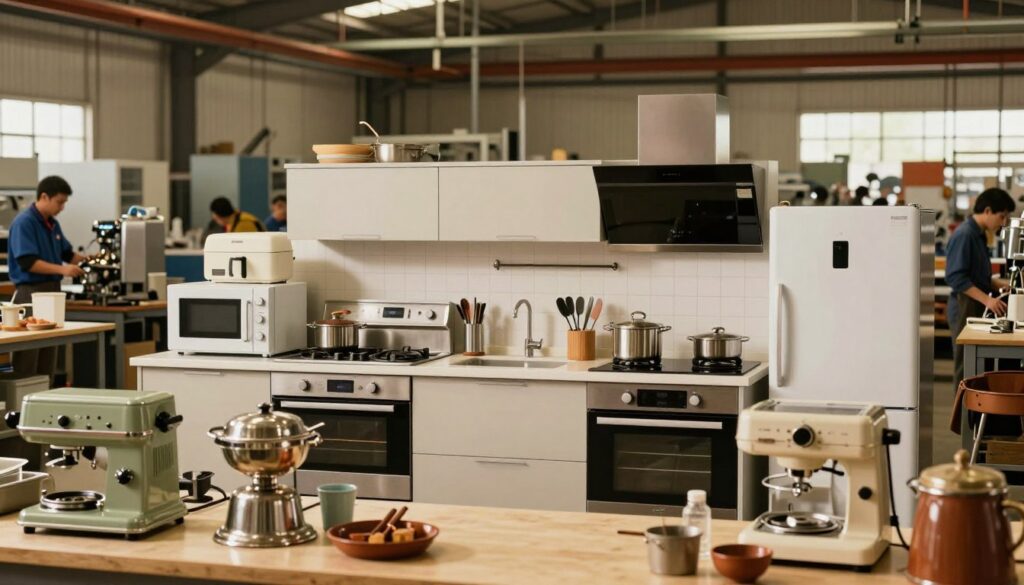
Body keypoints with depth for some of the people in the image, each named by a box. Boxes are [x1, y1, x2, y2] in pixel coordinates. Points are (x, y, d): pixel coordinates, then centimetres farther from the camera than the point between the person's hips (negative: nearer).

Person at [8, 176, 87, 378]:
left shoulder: (53, 224, 12)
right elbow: (27, 262, -22)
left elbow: (67, 253, 22)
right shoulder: (24, 223, -13)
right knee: (26, 364, -6)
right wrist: (62, 269, -27)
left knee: (48, 362, 11)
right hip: (30, 293, -8)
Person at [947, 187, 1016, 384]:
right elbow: (956, 278, -21)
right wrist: (986, 299, -24)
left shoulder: (979, 235, 14)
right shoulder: (964, 235, -15)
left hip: (978, 308, 9)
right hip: (965, 308, -9)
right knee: (966, 368, -5)